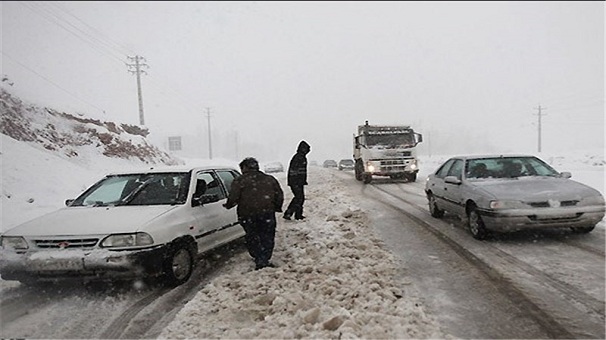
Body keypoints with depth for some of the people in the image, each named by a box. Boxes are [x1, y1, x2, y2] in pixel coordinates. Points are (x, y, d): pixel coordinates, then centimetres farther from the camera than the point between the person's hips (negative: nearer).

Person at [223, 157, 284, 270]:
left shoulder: (239, 181, -1)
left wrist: (228, 205, 10)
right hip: (267, 214, 2)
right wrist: (277, 207, 24)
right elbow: (280, 195, 10)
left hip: (248, 215, -2)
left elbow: (233, 198, -8)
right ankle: (265, 260, 7)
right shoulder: (270, 179, 11)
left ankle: (259, 261, 5)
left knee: (252, 238, 12)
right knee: (267, 237, 14)